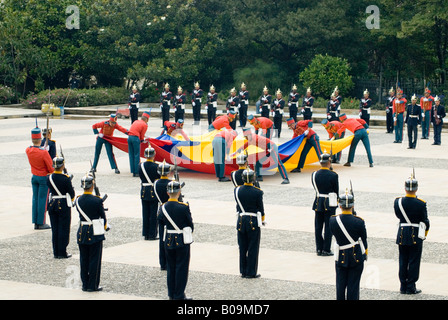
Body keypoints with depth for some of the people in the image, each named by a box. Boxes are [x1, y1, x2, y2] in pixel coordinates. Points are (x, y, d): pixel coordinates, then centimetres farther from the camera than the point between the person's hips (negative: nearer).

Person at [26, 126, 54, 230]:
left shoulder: (28, 150, -7)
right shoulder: (44, 153, -24)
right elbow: (51, 168, -15)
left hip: (34, 177, 6)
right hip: (44, 178, -6)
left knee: (35, 199, 12)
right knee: (42, 200, 2)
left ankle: (35, 223, 16)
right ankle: (41, 223, 7)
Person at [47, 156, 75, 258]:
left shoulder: (49, 178, -3)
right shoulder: (66, 178, -17)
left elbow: (50, 189, 9)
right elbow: (71, 193, -8)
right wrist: (72, 199, 13)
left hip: (52, 204, 5)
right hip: (64, 205, -5)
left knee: (54, 229, 12)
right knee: (64, 229, 4)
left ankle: (56, 252, 17)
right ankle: (62, 253, 6)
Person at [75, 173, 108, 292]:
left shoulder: (78, 200, -3)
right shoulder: (97, 201, -15)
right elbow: (103, 216, -5)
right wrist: (105, 227, 16)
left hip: (82, 233, 4)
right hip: (95, 233, -4)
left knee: (84, 259, 13)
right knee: (95, 259, 5)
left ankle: (85, 284, 18)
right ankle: (93, 285, 8)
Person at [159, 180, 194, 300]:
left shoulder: (163, 208, -5)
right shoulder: (184, 207, -18)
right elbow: (190, 224, -7)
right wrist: (190, 232, 12)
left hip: (168, 241, 5)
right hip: (182, 241, -5)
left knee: (170, 268, 15)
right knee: (182, 268, 4)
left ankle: (171, 294, 21)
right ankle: (179, 296, 7)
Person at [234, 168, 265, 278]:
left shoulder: (237, 190, -4)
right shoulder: (257, 192, -14)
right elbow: (260, 208, -4)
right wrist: (263, 220, 12)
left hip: (241, 221, 4)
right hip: (253, 222, -4)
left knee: (242, 248, 13)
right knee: (253, 248, 5)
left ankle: (243, 271, 19)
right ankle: (251, 273, 8)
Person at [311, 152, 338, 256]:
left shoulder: (314, 174, -3)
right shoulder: (333, 175, -14)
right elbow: (336, 191, -5)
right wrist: (336, 201, 13)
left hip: (318, 203, 4)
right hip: (330, 204, -4)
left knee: (318, 227, 11)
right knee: (328, 227, 3)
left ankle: (319, 249, 15)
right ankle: (326, 250, 5)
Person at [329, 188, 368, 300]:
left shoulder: (333, 220, -12)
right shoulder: (359, 222, -16)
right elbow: (364, 240, -3)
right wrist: (365, 255, 13)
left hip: (341, 257, 2)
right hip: (356, 257, -2)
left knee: (340, 286, 13)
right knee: (353, 286, 6)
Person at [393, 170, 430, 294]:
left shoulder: (398, 202, -7)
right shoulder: (421, 204, -15)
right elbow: (425, 221, -4)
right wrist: (425, 232, 13)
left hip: (402, 235, 3)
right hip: (416, 236, -3)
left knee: (403, 261, 12)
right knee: (414, 262, 6)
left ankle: (403, 286, 16)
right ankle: (411, 287, 9)